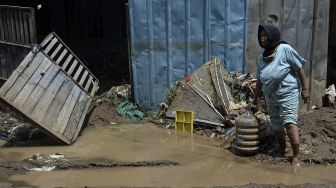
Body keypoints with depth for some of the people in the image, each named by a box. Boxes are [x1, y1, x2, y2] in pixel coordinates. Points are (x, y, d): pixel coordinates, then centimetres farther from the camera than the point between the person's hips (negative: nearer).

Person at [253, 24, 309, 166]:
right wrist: (255, 98, 18)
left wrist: (304, 88, -8)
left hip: (288, 94, -6)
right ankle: (282, 151, 32)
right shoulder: (263, 57, 10)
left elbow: (299, 68, -6)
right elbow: (259, 80, 16)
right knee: (276, 127, 11)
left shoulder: (285, 49, -8)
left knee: (289, 123, -16)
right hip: (271, 97, 6)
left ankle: (296, 157, -12)